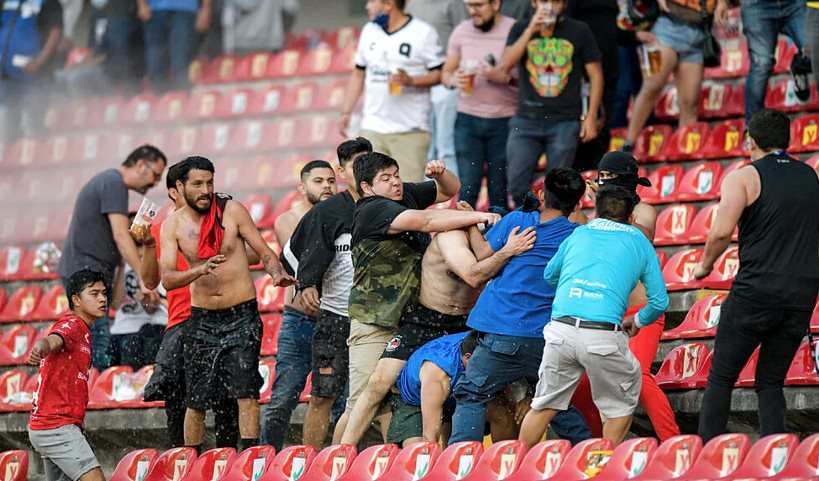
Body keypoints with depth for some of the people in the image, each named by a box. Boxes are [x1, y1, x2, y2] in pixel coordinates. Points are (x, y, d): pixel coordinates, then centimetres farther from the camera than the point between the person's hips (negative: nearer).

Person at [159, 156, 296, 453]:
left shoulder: (232, 211, -3)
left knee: (246, 392, -12)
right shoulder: (173, 225, -1)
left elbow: (265, 253, 0)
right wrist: (201, 270, -29)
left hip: (241, 316, -2)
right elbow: (167, 279, -10)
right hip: (202, 319, 2)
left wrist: (277, 274, -23)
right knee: (195, 401, 6)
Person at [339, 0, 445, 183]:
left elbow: (440, 74, -5)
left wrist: (410, 80, -20)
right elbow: (359, 73, 18)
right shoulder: (369, 31, 13)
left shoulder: (423, 33, -5)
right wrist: (346, 112, 12)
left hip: (410, 131, -5)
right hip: (372, 128, 5)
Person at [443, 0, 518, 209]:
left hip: (504, 121, -3)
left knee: (499, 190, 2)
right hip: (468, 119, 3)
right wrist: (453, 80, -8)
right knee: (468, 187, -3)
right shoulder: (462, 31, 9)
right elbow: (446, 72, 15)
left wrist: (504, 78, -23)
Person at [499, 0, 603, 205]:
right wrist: (531, 30, -13)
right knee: (516, 183, -4)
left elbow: (595, 74, 6)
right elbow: (506, 64, -7)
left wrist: (591, 117, -2)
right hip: (527, 119, 2)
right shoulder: (521, 29, 8)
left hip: (564, 121, -1)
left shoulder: (579, 31, 4)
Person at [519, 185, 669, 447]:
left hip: (560, 330, 3)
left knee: (544, 405, 18)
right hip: (604, 335, -3)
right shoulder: (639, 241, 17)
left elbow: (549, 276, 37)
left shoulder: (578, 234, 22)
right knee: (622, 404, 19)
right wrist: (637, 321, 36)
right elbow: (659, 301, 16)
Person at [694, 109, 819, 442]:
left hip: (755, 292, -4)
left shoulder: (743, 178, -2)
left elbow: (721, 231, -15)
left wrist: (704, 265, 1)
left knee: (721, 378, 5)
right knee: (771, 382, 12)